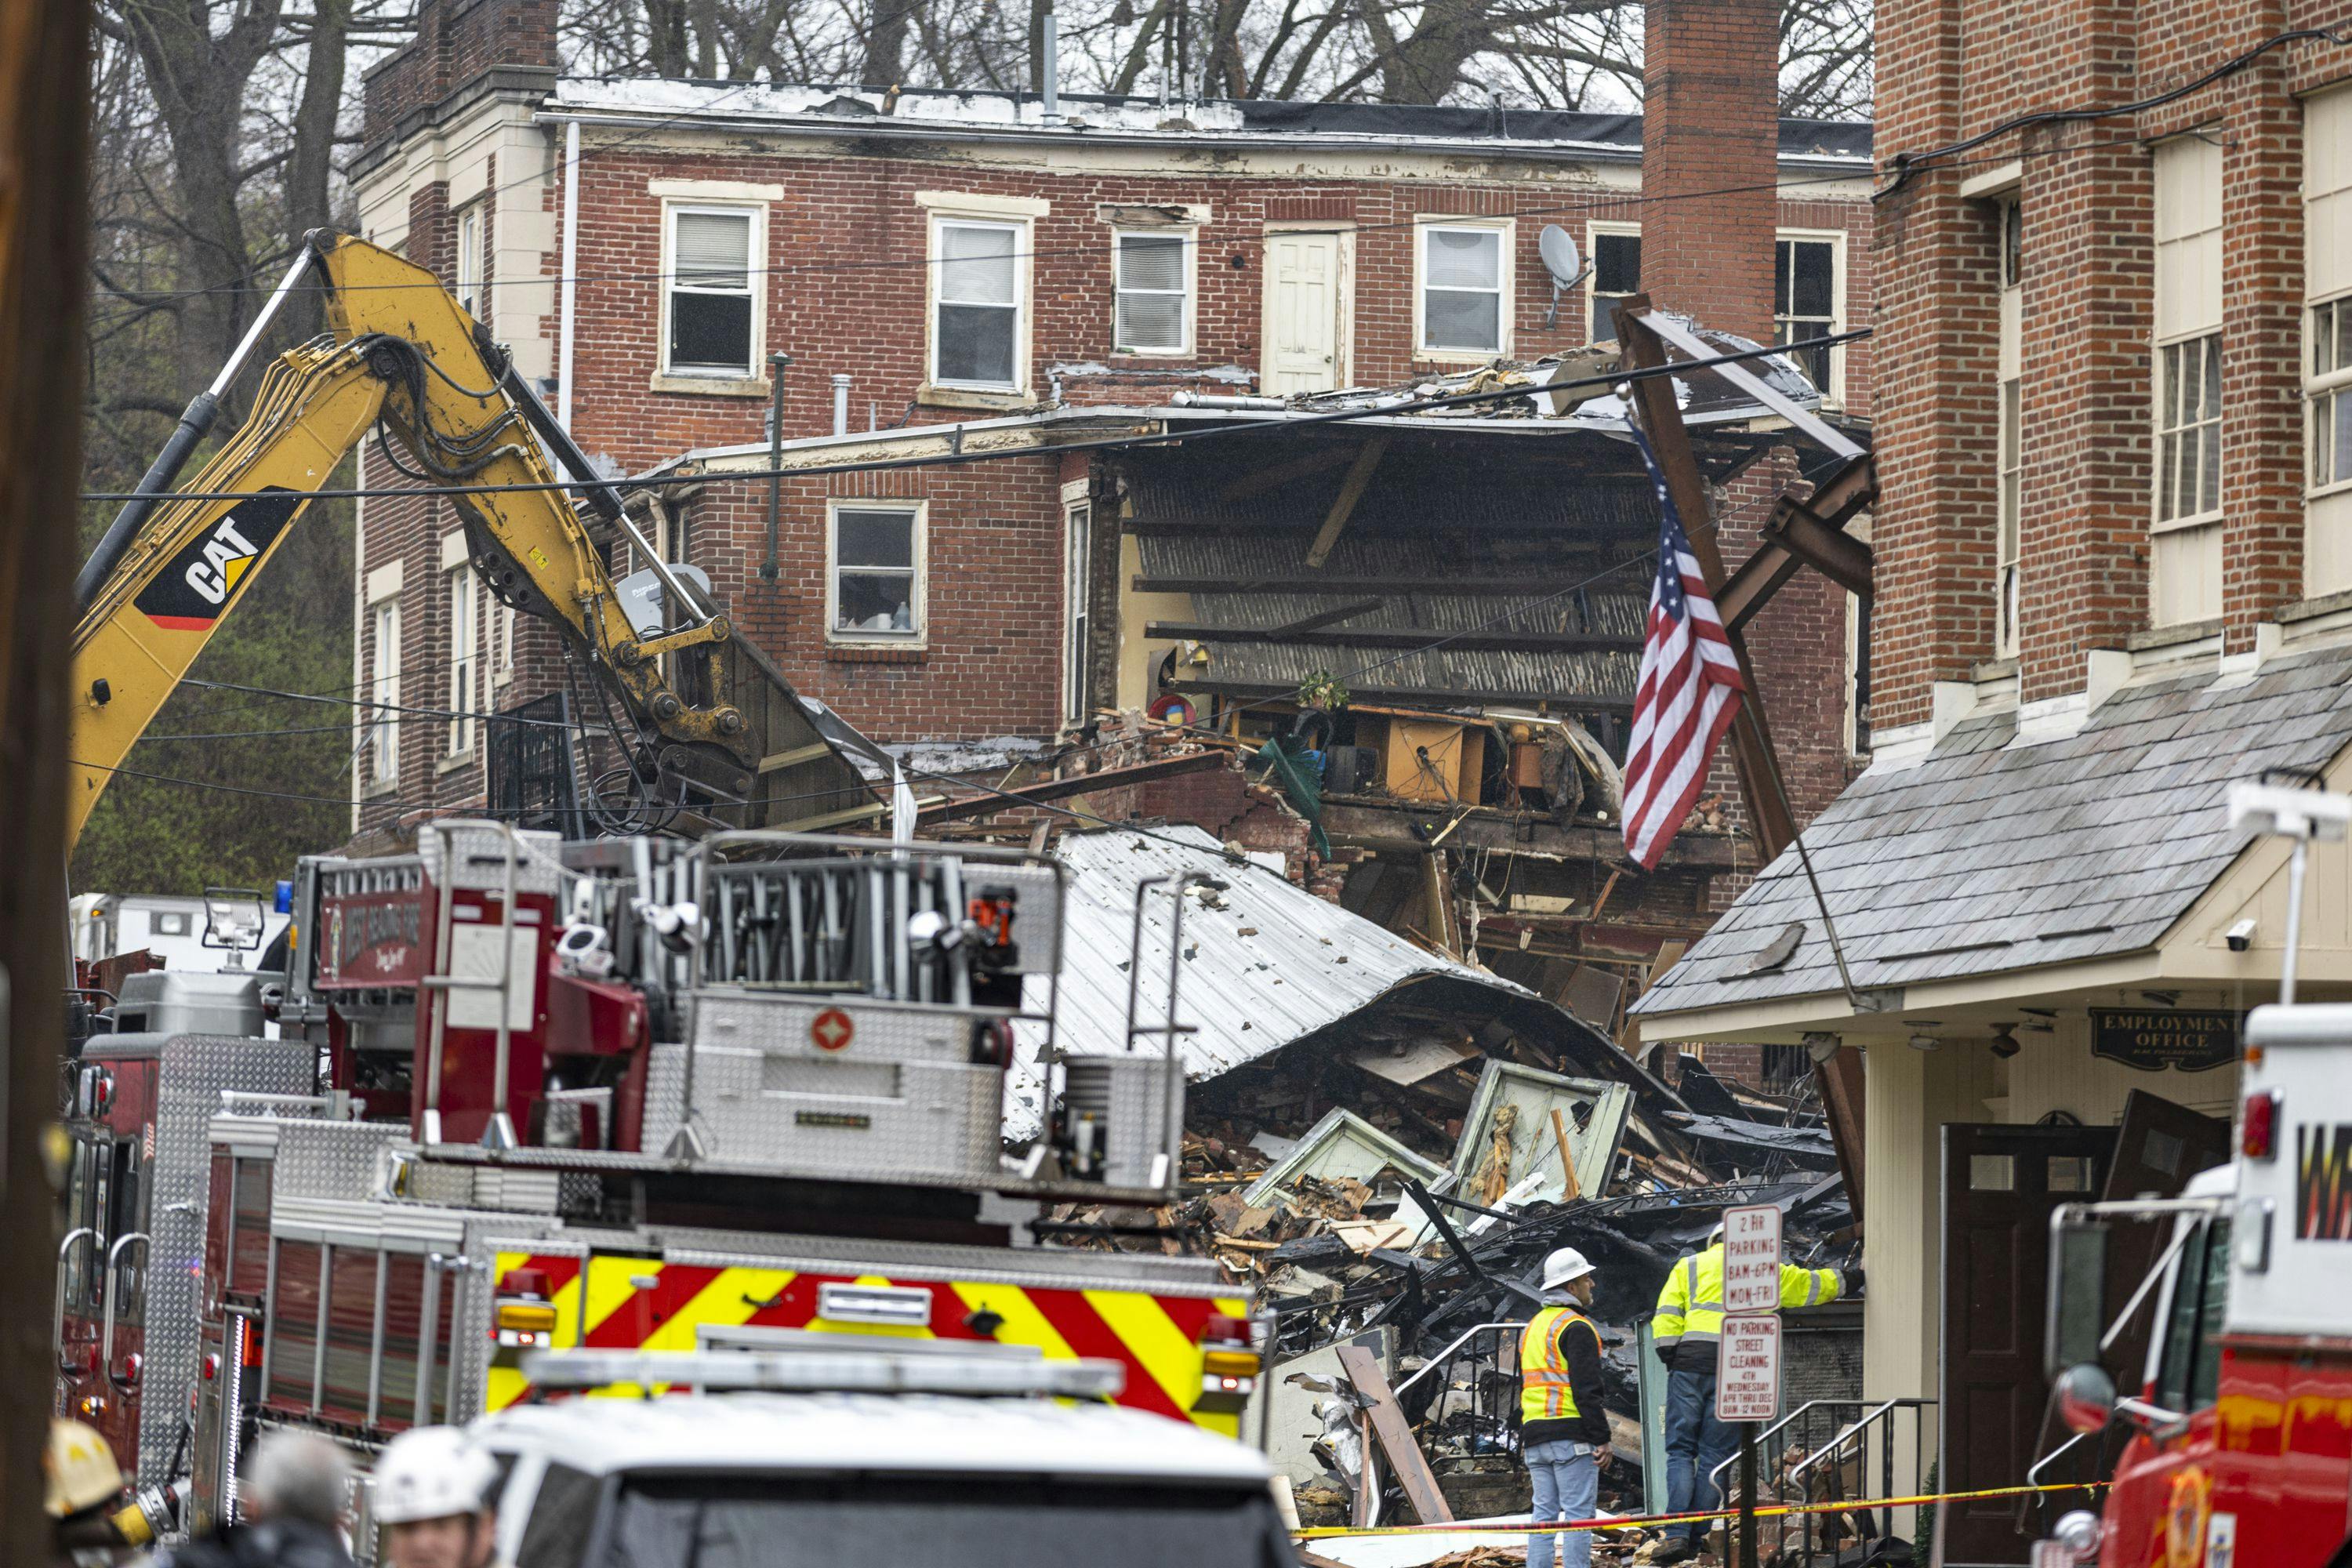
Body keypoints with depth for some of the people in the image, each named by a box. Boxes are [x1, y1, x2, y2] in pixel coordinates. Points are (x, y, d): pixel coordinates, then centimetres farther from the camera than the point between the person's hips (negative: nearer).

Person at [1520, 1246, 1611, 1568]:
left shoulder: (1532, 1328, 20)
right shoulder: (1576, 1328, -9)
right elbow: (1587, 1390, -16)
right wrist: (1602, 1439, -15)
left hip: (1536, 1435, 8)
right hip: (1571, 1434, -8)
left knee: (1544, 1515, 8)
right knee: (1578, 1516, -8)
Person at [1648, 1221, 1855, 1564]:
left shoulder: (1689, 1266, 16)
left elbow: (1665, 1319, 4)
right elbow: (1811, 1285, 32)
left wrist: (1670, 1357, 7)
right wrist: (1847, 1280, 49)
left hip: (1690, 1363, 0)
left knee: (1680, 1450, 3)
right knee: (1715, 1455, 5)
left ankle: (1676, 1533, -12)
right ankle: (1695, 1537, 2)